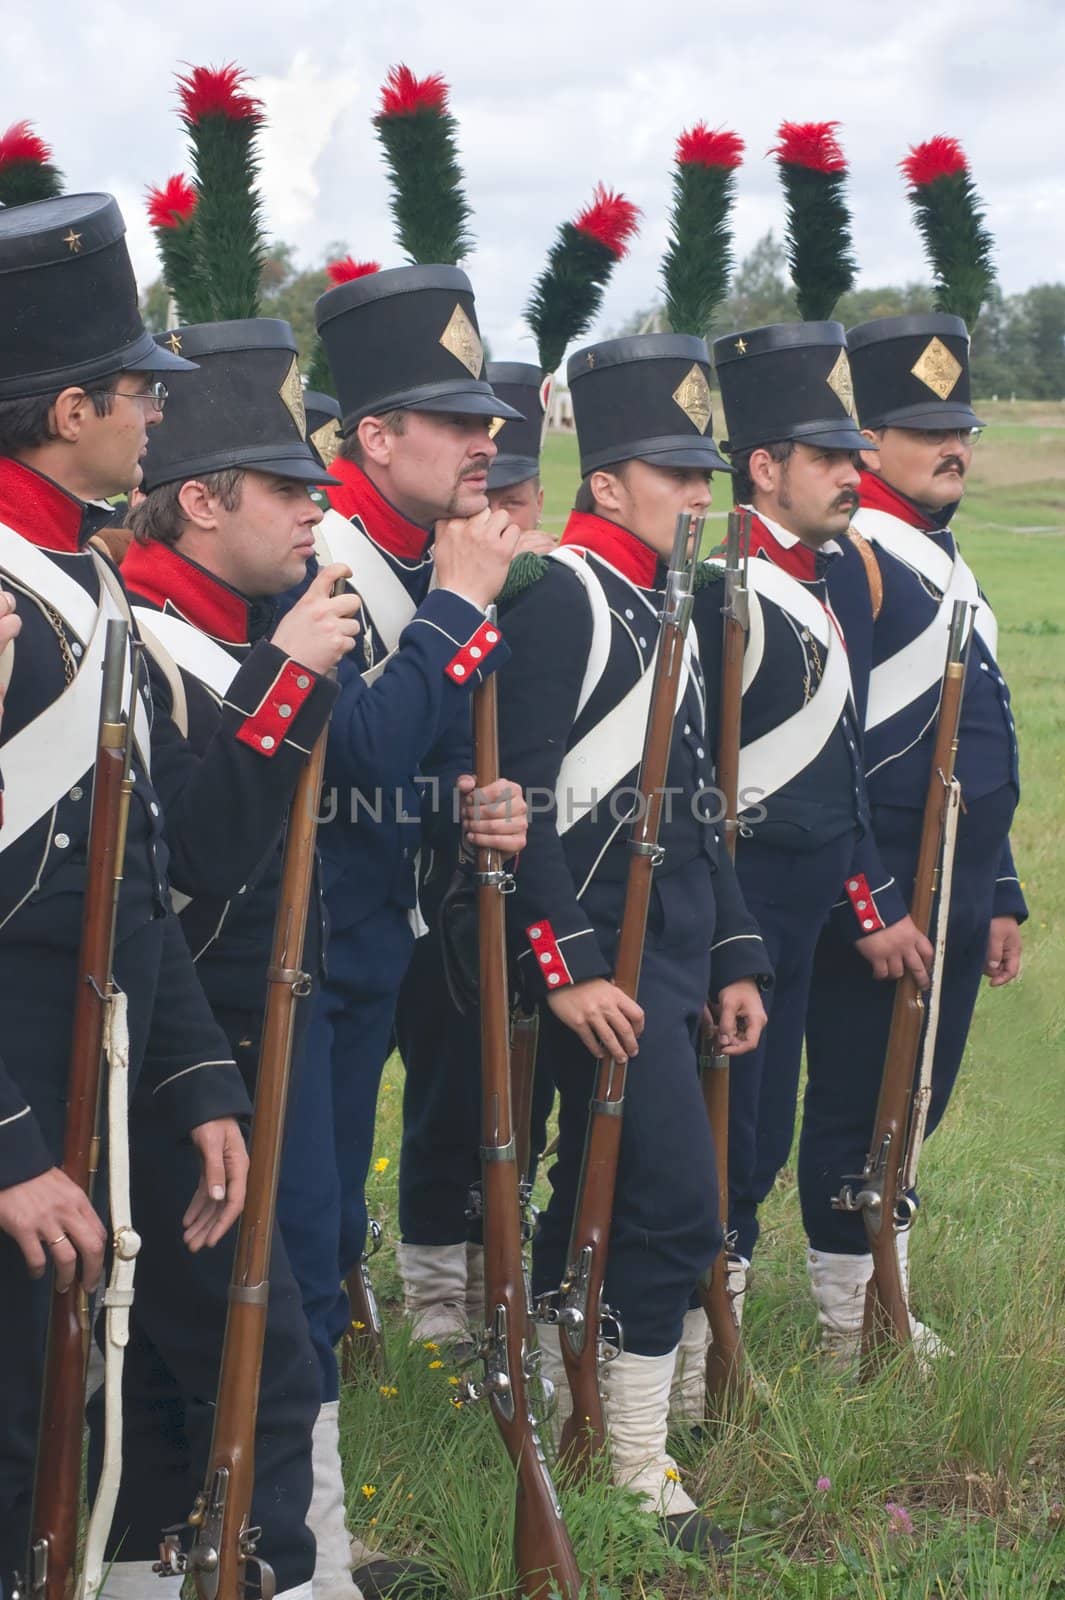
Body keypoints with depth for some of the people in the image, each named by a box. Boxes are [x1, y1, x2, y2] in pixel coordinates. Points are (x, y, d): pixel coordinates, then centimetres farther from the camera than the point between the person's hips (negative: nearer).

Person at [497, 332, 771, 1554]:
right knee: (676, 1207, -8)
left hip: (670, 946, 9)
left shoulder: (674, 602, 15)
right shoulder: (560, 596, -13)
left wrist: (731, 961, 17)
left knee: (599, 1197, 16)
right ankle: (638, 1473, 2)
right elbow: (517, 796, -19)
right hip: (600, 956, -9)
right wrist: (568, 970, -22)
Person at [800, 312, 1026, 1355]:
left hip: (952, 900, 9)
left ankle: (884, 1308, 28)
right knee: (856, 1110, 2)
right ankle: (849, 1336, 13)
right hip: (877, 897, -9)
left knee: (913, 1107, 16)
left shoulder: (940, 557, 18)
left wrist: (998, 895, 21)